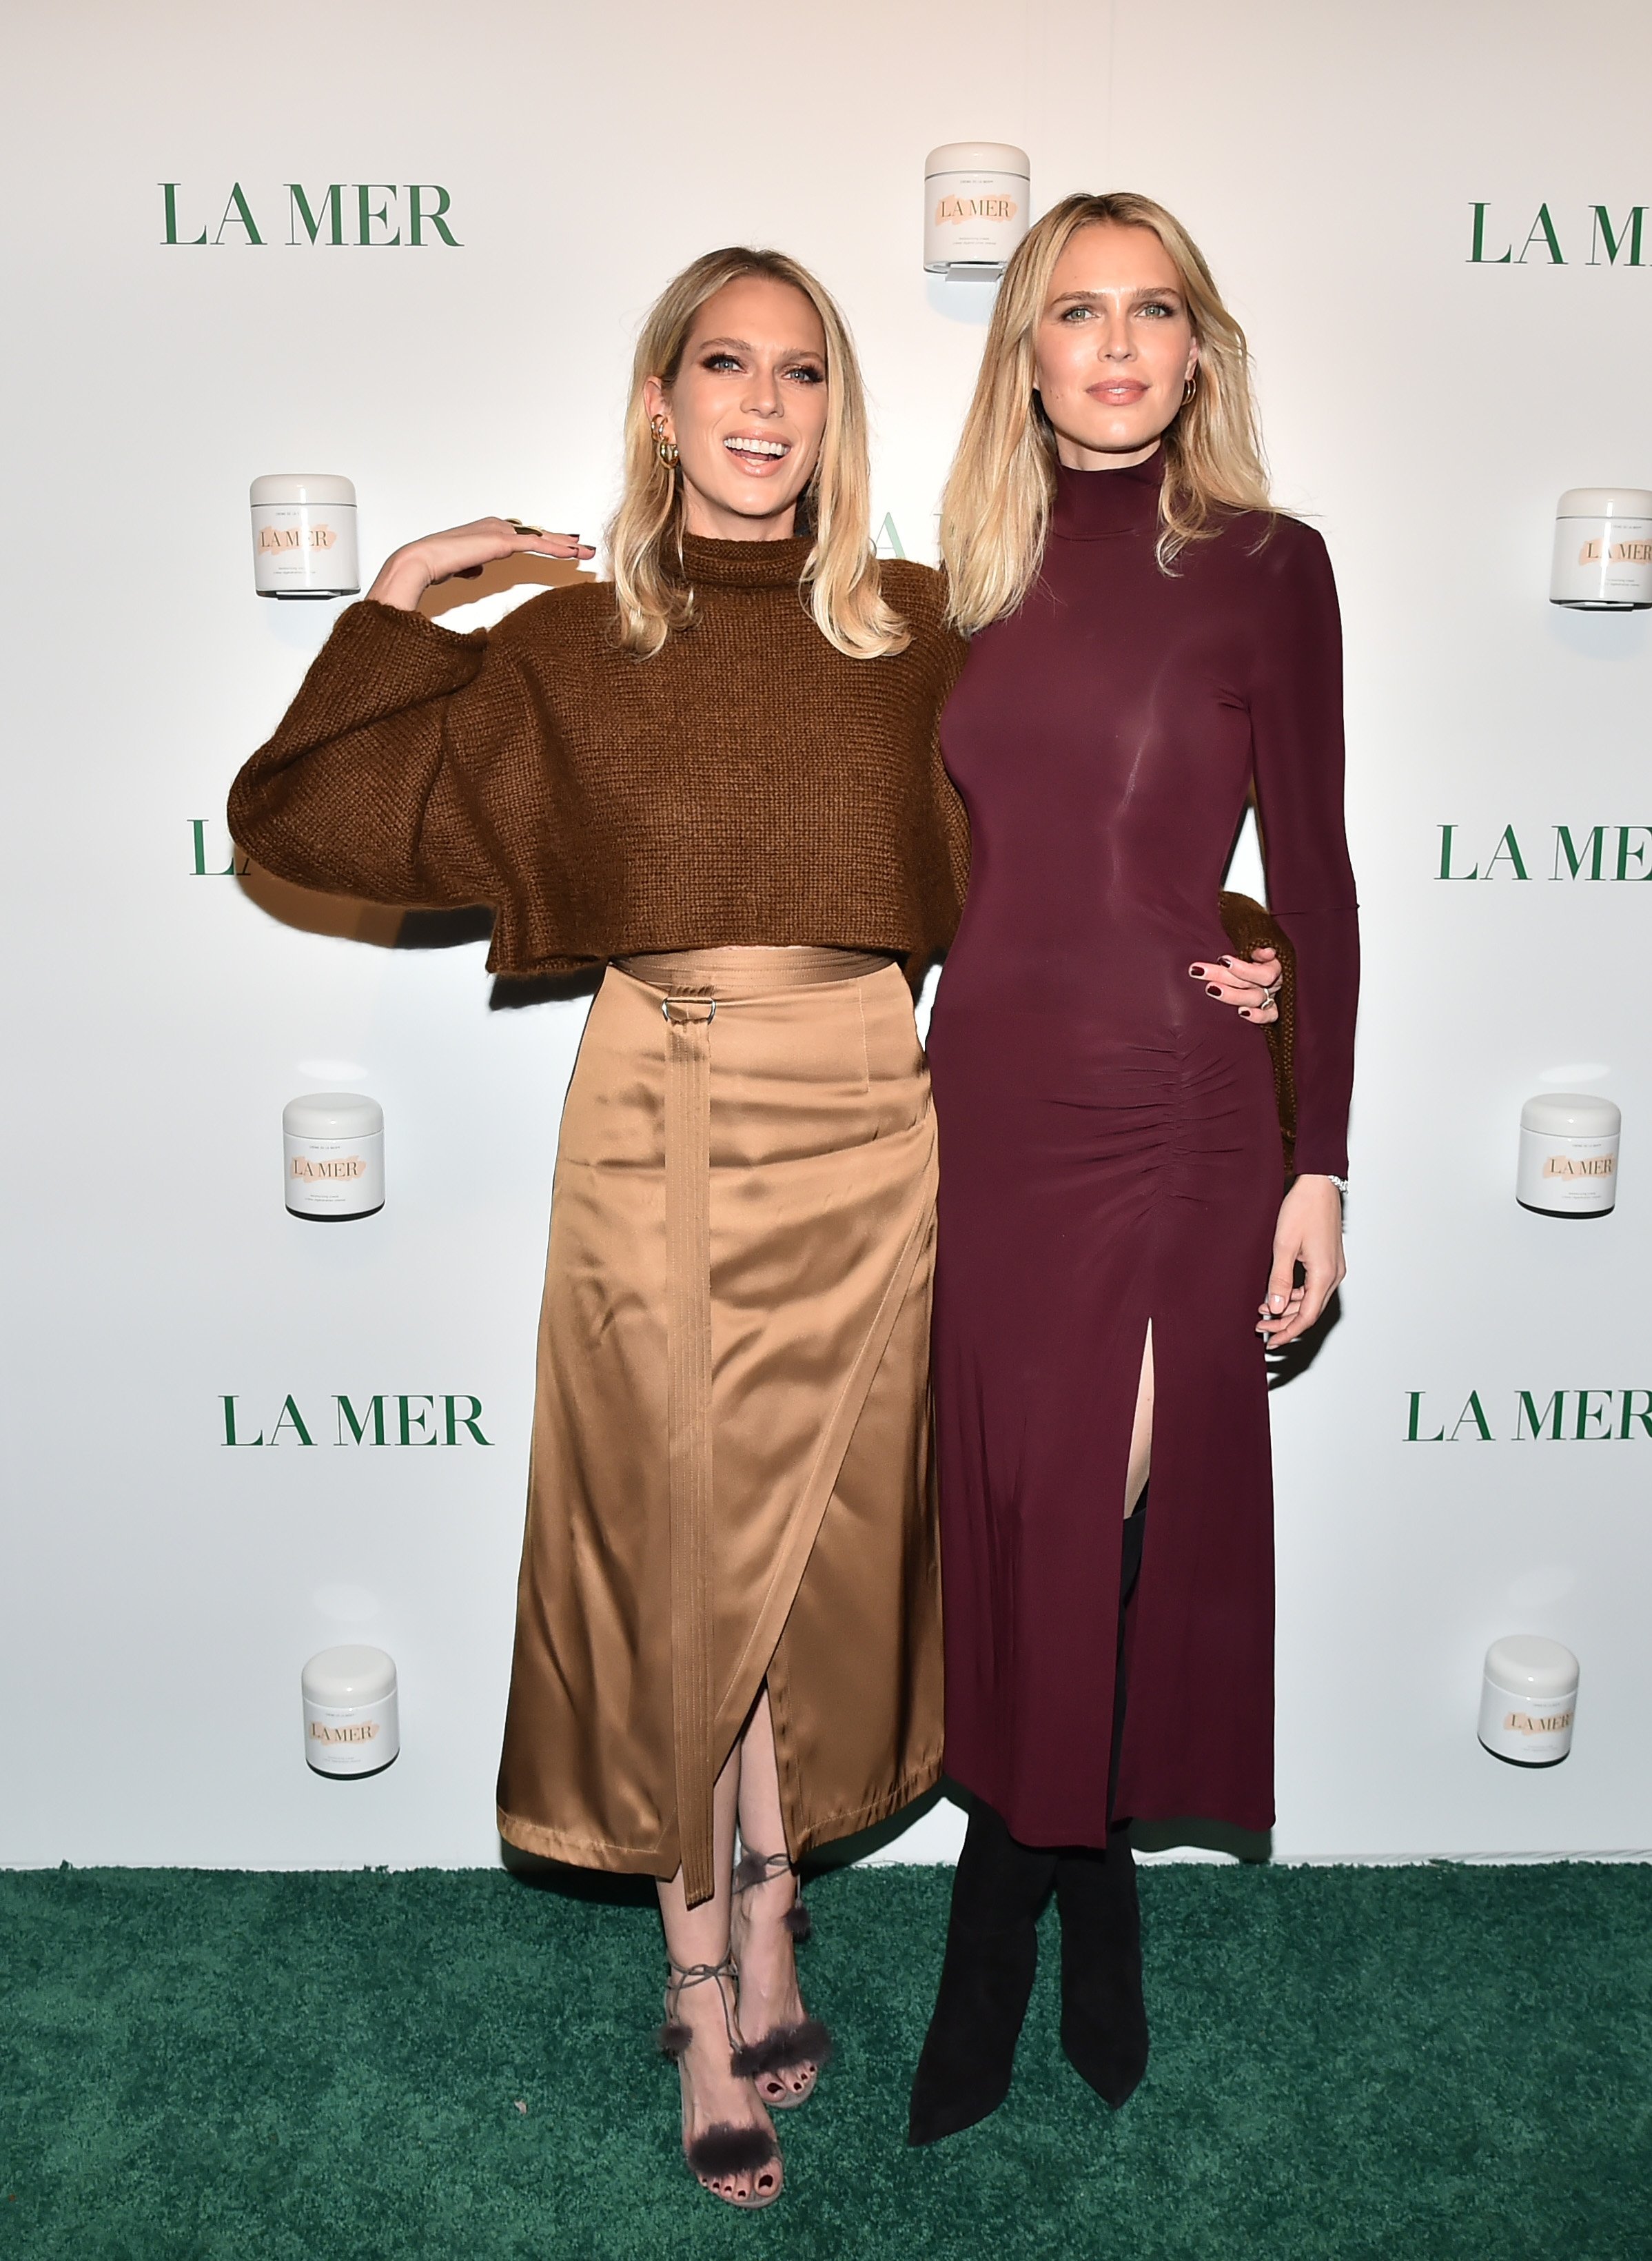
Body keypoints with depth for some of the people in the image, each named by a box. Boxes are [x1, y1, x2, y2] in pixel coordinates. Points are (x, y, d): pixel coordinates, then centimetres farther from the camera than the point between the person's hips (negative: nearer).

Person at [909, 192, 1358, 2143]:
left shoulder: (1266, 565, 0)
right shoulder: (980, 575, 11)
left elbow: (1313, 878, -2)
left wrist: (1320, 1162, -6)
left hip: (1167, 1107, -3)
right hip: (981, 1093, 4)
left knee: (1109, 1515, 3)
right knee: (1012, 1509, 7)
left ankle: (1001, 1953, 24)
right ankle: (1082, 1900, 29)